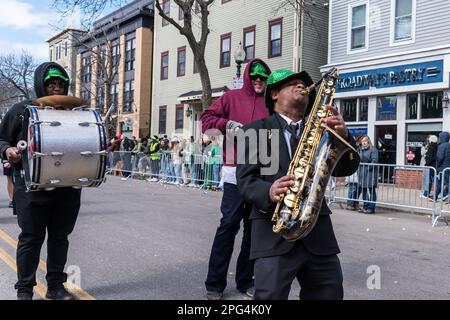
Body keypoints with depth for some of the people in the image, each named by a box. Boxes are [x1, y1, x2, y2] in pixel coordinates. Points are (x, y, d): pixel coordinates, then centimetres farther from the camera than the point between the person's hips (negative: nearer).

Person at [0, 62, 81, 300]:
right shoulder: (22, 110, 3)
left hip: (67, 189, 3)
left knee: (60, 237, 10)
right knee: (31, 238, 3)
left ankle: (55, 286, 23)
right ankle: (24, 289, 17)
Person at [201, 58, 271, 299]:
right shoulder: (232, 97, 7)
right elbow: (206, 118, 4)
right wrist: (226, 124, -12)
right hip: (236, 172, -3)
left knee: (254, 227, 8)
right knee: (229, 224, -7)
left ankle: (245, 280, 21)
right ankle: (214, 283, 4)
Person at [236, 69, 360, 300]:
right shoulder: (256, 130, 7)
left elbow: (346, 169, 7)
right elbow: (245, 179, -2)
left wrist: (343, 136, -12)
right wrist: (269, 192, -23)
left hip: (318, 232, 4)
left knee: (331, 294, 8)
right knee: (270, 296, -12)